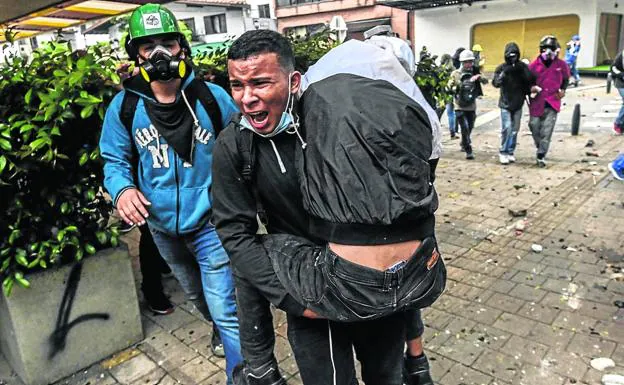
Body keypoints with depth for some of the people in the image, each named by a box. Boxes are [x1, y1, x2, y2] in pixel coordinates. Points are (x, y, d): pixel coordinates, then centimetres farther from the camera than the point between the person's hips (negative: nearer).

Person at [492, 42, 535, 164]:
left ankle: (510, 152, 17)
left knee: (514, 130, 7)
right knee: (507, 128, -13)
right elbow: (495, 83, -17)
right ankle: (503, 152, -1)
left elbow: (531, 80, -8)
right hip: (505, 104, -3)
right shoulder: (501, 68, -3)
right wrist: (504, 73, -30)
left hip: (518, 104, 3)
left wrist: (523, 70, -20)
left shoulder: (523, 67, 3)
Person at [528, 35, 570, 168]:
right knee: (534, 126, 5)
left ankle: (541, 156, 2)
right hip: (537, 102, 1)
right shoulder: (534, 65, -2)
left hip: (552, 103, 0)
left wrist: (563, 90, 2)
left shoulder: (561, 65, 2)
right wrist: (531, 88, -14)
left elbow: (566, 79, 18)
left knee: (546, 131, -4)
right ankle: (540, 147, 32)